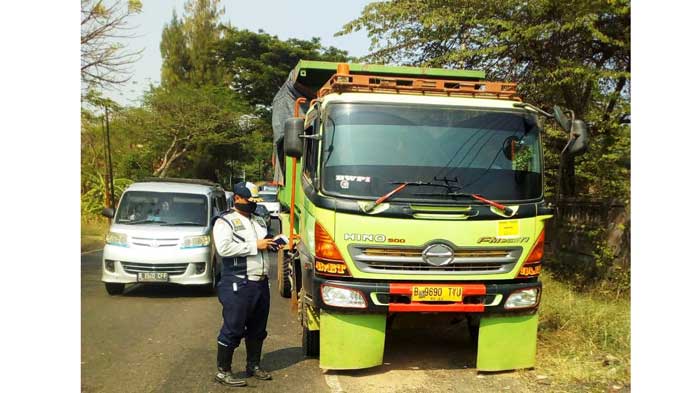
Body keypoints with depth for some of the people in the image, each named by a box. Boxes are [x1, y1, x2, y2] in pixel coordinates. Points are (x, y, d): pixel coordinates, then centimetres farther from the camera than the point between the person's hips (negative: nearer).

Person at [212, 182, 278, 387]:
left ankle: (254, 366, 30)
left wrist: (273, 243, 5)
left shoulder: (259, 221, 18)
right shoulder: (225, 221, -7)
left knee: (257, 328, 16)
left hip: (261, 283, 8)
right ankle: (223, 371, 8)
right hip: (238, 285, -8)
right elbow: (223, 248, -22)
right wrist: (255, 246, -19)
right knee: (232, 329, -3)